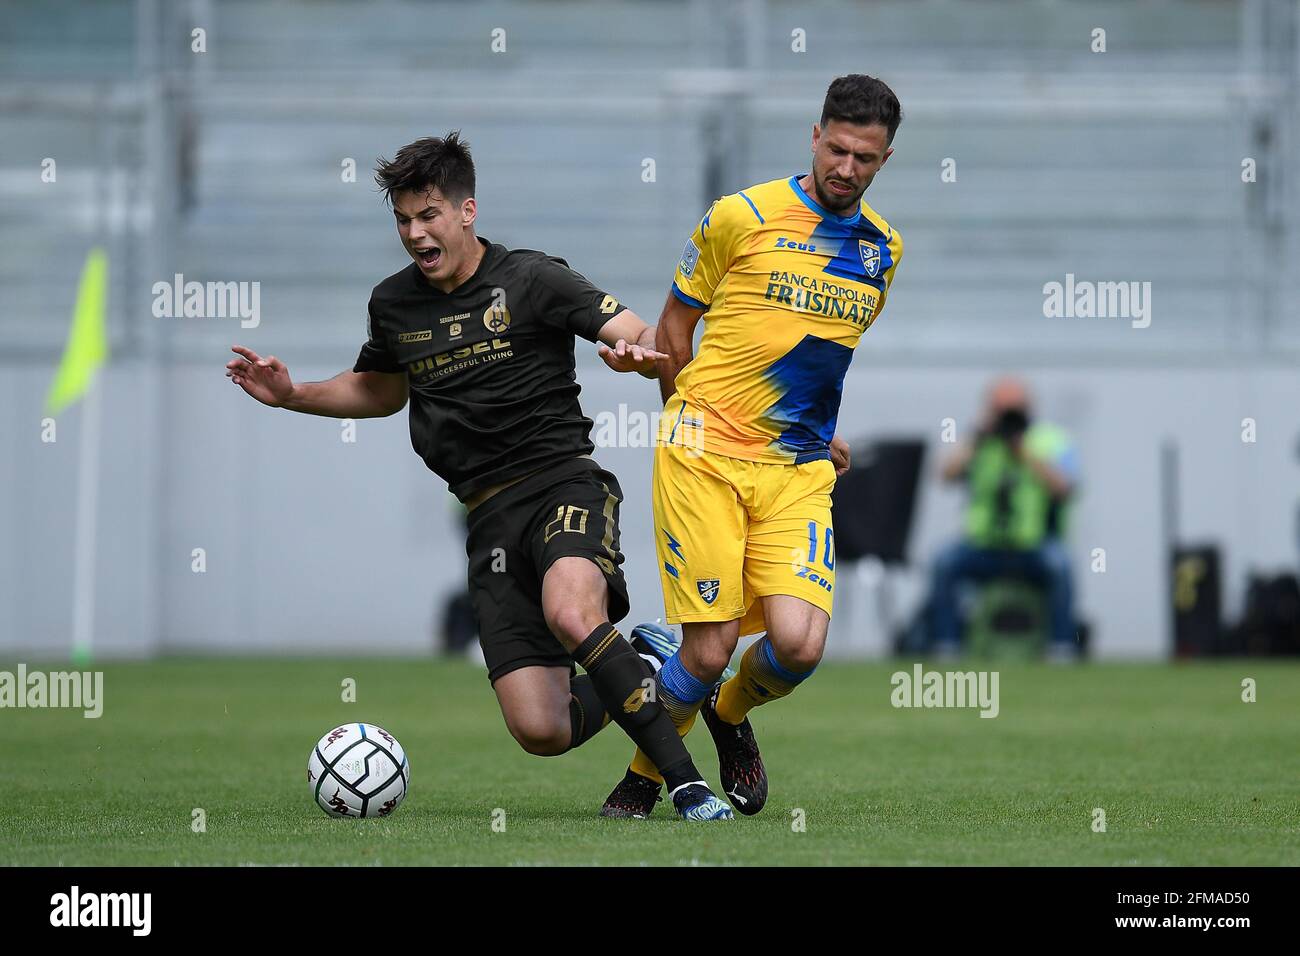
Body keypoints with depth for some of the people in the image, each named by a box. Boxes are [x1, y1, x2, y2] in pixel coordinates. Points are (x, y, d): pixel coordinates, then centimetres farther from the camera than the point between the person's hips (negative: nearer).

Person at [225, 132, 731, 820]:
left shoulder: (529, 280, -3)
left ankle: (686, 784, -28)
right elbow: (380, 392, 32)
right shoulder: (392, 304, 12)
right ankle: (639, 672, 24)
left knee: (571, 615, -38)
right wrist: (293, 395, 17)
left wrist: (639, 353, -30)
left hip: (564, 482, -4)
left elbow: (650, 339, -6)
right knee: (540, 732, -11)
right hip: (490, 513, 4)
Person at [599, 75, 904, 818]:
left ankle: (731, 715, 20)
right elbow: (674, 329, 7)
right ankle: (643, 779, 17)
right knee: (711, 651, -10)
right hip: (706, 459, -4)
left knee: (798, 644, -15)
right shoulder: (741, 217, -3)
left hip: (798, 475, 4)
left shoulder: (884, 248, 11)